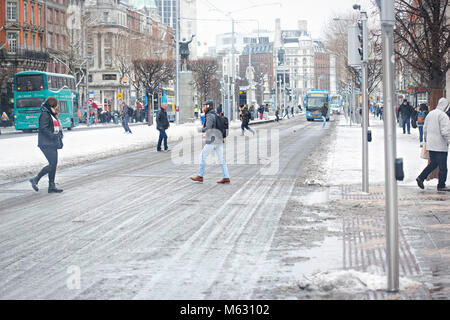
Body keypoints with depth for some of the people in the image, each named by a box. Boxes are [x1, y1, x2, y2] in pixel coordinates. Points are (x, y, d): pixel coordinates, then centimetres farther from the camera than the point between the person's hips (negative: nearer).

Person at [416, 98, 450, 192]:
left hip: (430, 145, 8)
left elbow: (425, 129, 17)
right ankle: (441, 186, 6)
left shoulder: (430, 114, 11)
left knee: (433, 163, 19)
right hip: (440, 145, -8)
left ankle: (421, 178, 10)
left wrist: (427, 140, 27)